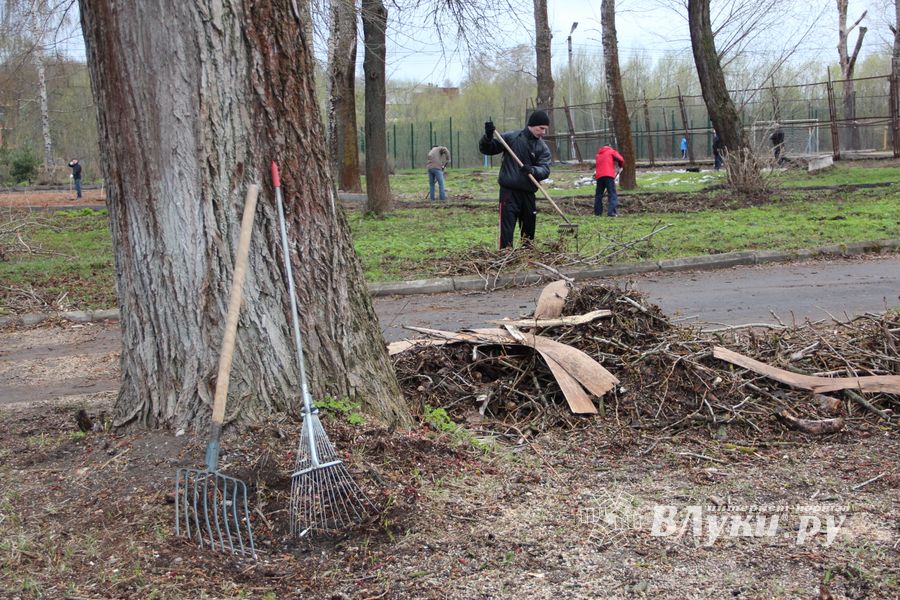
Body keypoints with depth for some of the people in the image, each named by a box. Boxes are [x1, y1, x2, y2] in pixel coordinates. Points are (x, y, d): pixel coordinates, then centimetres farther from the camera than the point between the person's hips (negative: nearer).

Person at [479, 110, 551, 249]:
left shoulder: (543, 148, 6)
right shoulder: (511, 137, -1)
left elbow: (545, 170, -8)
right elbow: (486, 149, 3)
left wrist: (532, 170, -29)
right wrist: (488, 136, -17)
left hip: (528, 192, 4)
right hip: (509, 191, -4)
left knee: (529, 226, 15)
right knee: (507, 227, -10)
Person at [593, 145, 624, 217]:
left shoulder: (598, 155, 28)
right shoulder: (611, 152, 12)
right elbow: (620, 159, -1)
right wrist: (621, 166, 15)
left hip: (599, 176, 5)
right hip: (609, 176, -5)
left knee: (598, 195, 14)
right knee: (612, 194, -5)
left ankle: (597, 212, 14)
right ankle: (611, 212, -17)